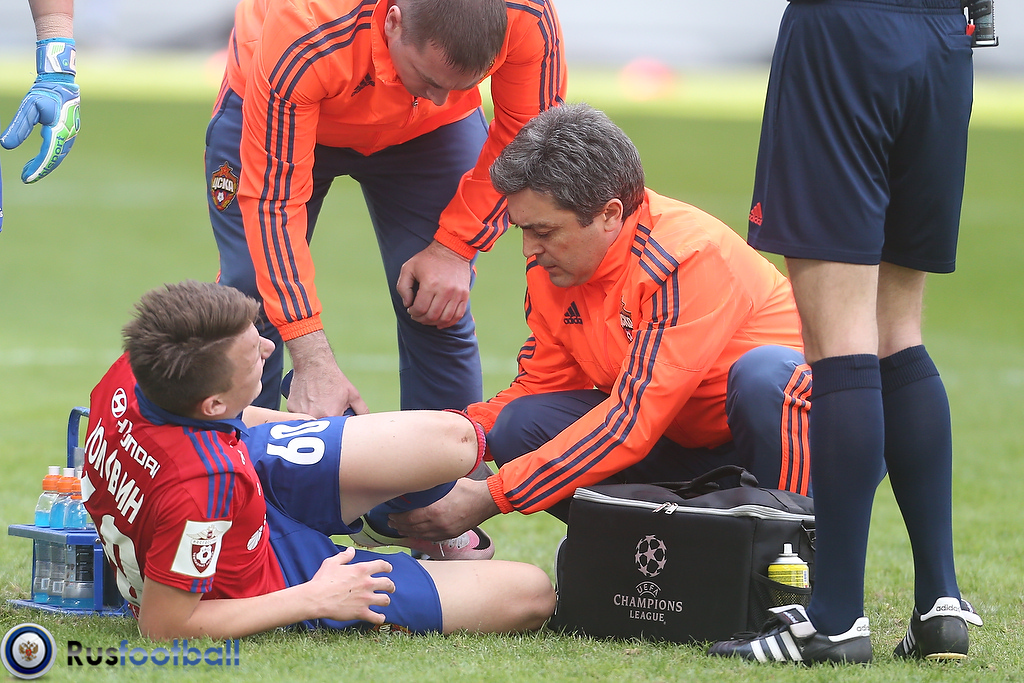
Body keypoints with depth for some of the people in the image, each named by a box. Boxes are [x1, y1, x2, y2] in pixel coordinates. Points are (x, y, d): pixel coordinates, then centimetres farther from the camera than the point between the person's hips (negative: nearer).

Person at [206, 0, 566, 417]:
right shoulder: (301, 42, -44)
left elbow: (526, 132, -16)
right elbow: (273, 199, -39)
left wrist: (454, 249, -21)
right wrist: (312, 362, -43)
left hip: (428, 133, 2)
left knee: (441, 314, -8)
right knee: (252, 300, -12)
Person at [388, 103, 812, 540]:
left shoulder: (690, 259, -28)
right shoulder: (553, 263, -4)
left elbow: (634, 418, -31)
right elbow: (541, 385, 7)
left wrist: (489, 498, -32)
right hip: (681, 447, 6)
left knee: (764, 373, -38)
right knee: (520, 427, -13)